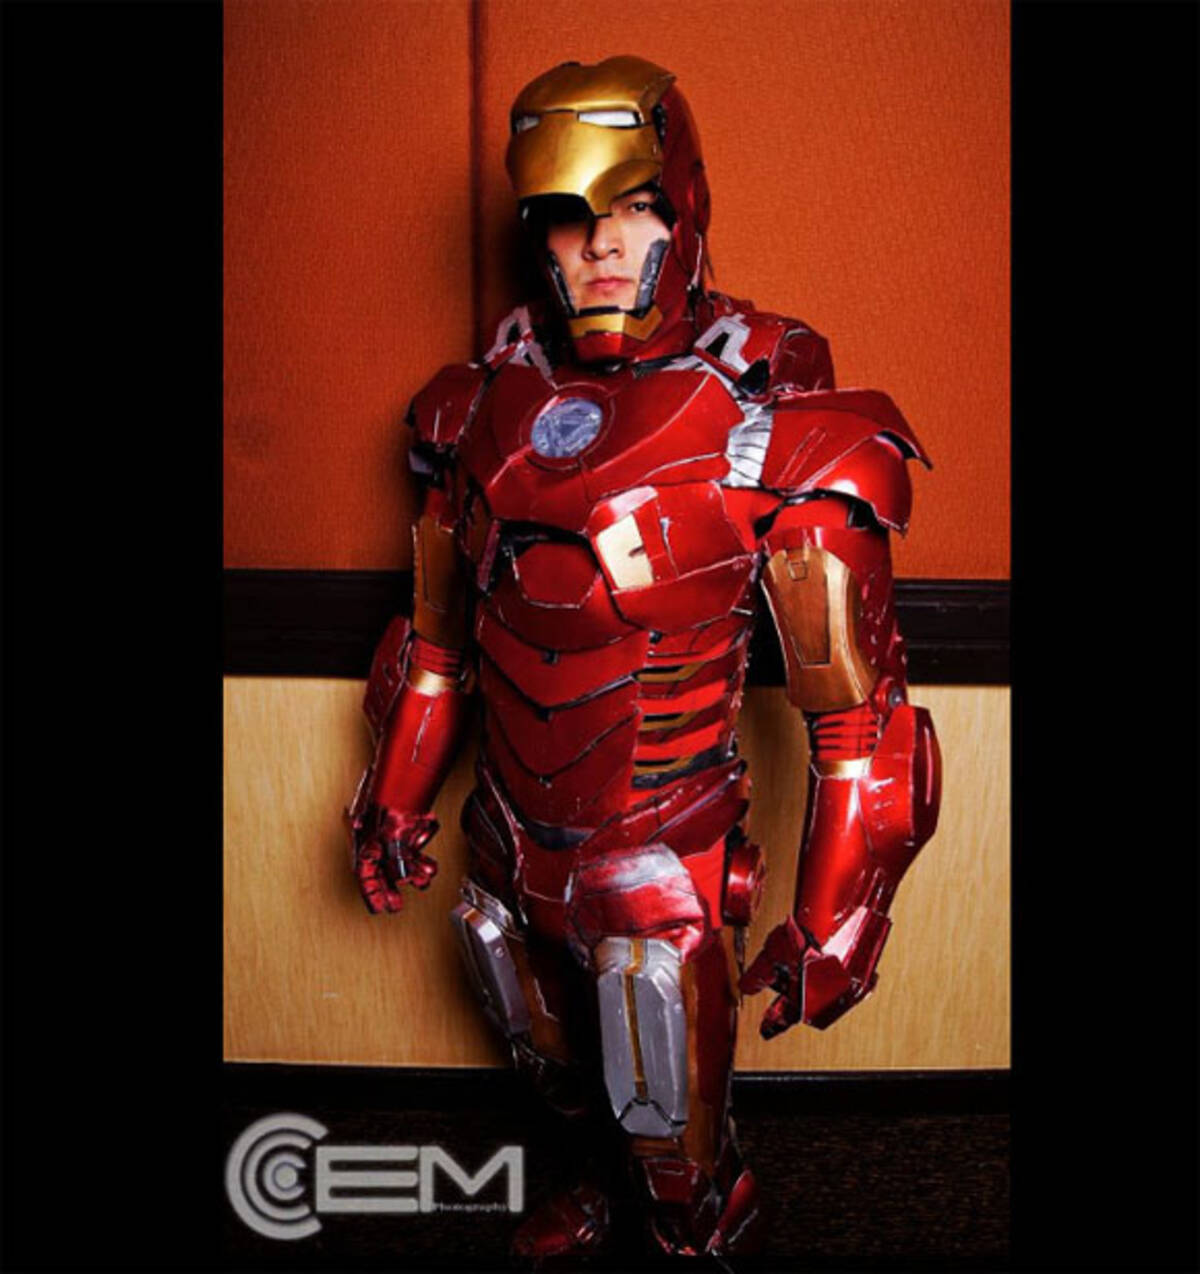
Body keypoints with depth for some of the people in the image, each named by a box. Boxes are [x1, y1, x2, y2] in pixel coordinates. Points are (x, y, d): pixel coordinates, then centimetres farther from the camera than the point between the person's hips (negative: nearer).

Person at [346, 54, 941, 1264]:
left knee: (680, 1157, 15)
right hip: (507, 846, 5)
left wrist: (839, 912, -14)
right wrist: (397, 793, 10)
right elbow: (438, 633, 8)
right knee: (559, 1082, 31)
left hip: (660, 870, -5)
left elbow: (855, 713, -15)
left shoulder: (770, 427, -18)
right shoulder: (488, 403, -3)